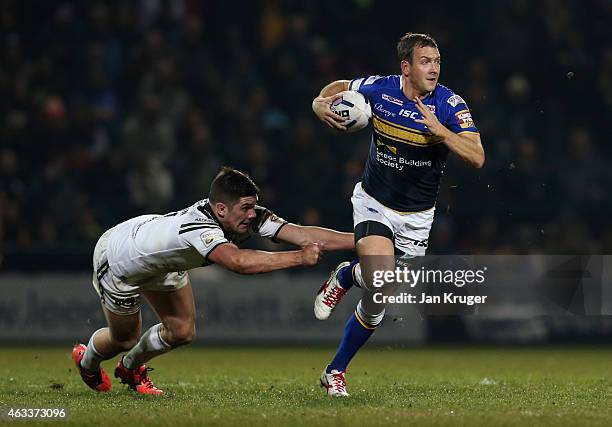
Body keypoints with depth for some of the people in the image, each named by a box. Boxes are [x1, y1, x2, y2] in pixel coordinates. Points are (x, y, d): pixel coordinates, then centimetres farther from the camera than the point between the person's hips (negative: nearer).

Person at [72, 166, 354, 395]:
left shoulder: (250, 217, -26)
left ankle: (130, 369, 36)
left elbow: (301, 233, -31)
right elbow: (238, 261, -64)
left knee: (182, 332, 4)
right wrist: (299, 258, -61)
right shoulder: (198, 227, -47)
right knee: (124, 339, 11)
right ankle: (86, 361, 48)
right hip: (117, 257, -7)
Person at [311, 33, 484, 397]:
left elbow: (477, 157, -25)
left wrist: (439, 130, -38)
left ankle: (336, 370, 26)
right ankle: (345, 277, 13)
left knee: (377, 304, 6)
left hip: (417, 217, 1)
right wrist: (321, 103, -12)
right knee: (381, 283, -23)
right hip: (374, 203, -1)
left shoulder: (451, 105, -16)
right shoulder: (379, 88, -11)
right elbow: (339, 87, 10)